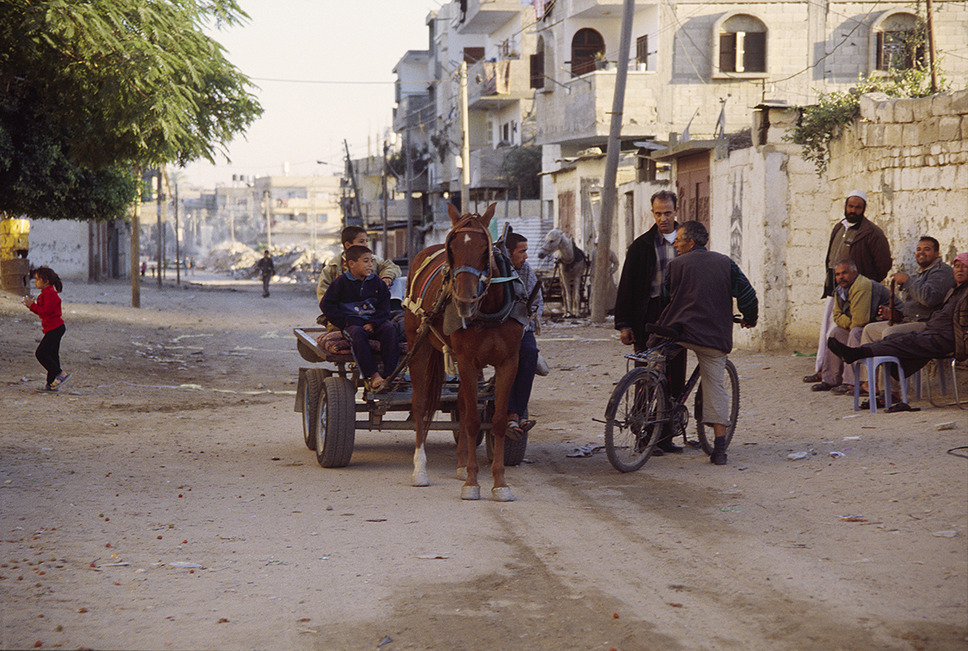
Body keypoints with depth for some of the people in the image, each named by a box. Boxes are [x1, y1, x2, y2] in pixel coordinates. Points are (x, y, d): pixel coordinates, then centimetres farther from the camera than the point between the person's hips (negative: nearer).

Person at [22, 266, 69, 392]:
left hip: (54, 328, -11)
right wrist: (31, 305, 7)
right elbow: (43, 311, 19)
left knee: (41, 353, -11)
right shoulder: (46, 293, 18)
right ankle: (51, 384, 14)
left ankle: (60, 374, -8)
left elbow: (45, 311, -22)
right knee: (52, 355, 11)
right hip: (54, 328, 11)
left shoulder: (50, 294, -15)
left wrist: (32, 305, -13)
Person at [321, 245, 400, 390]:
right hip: (351, 322, -3)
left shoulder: (376, 282, 10)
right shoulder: (342, 282, 0)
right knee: (357, 334, -37)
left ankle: (389, 374, -29)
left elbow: (384, 305, 11)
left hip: (372, 321, 3)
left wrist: (374, 323, -7)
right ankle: (372, 376, -41)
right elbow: (326, 305, 0)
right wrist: (344, 322, -8)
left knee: (389, 329, -27)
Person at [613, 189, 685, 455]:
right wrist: (623, 324, -7)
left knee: (675, 377, 3)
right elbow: (627, 286, 0)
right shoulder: (642, 245, 2)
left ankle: (666, 436, 10)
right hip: (648, 316, -3)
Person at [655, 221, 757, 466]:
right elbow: (746, 293, 9)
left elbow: (664, 296, 9)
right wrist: (749, 319, 26)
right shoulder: (724, 263, 11)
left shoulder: (677, 264, 5)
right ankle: (719, 448, 2)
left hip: (679, 332, -3)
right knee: (715, 387, 6)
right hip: (715, 337, 3)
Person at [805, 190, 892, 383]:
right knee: (826, 329, 10)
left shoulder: (871, 233, -9)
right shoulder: (838, 228, 15)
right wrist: (830, 282, 17)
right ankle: (821, 370, 17)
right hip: (833, 288, 8)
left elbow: (884, 264, -9)